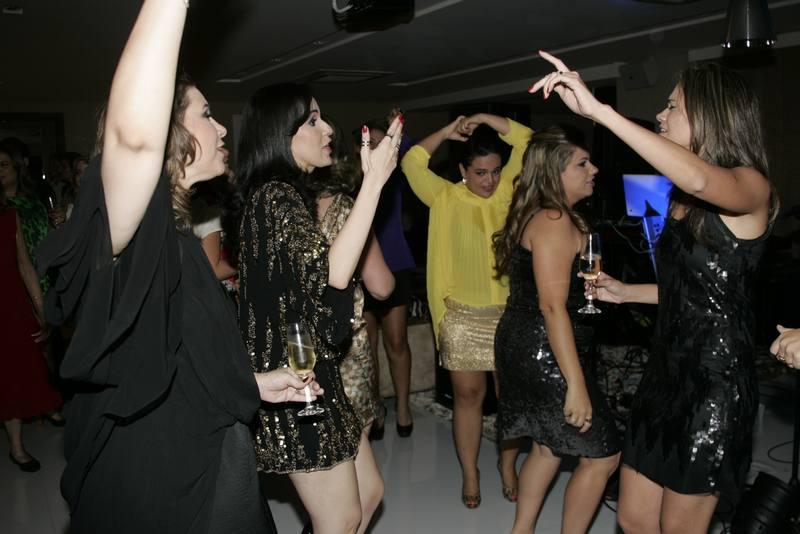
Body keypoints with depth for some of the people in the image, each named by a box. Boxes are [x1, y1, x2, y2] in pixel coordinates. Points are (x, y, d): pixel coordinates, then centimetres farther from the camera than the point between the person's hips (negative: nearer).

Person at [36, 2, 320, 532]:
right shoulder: (131, 234, -21)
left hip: (201, 467, 9)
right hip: (154, 487, -9)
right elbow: (135, 132, -45)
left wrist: (252, 382, 16)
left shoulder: (174, 238, 8)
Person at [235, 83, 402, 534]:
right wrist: (374, 181, -28)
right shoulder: (274, 195, -16)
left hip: (314, 366, 10)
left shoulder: (296, 194, 14)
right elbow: (332, 271, -31)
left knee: (366, 494, 18)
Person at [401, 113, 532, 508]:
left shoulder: (507, 190, 4)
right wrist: (447, 132, -7)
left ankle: (508, 465, 28)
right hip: (462, 316, -1)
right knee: (467, 395, 8)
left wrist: (485, 119, -2)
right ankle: (469, 473, 23)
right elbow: (412, 163, -10)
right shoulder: (445, 197, 0)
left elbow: (528, 144, 0)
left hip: (510, 312, 2)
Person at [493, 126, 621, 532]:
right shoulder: (555, 221, -18)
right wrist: (576, 385, -25)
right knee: (602, 456, 3)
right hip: (545, 353, -10)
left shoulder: (539, 217, 13)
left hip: (525, 347, 10)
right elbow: (553, 307, -25)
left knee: (549, 447, 22)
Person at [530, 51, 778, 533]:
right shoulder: (684, 202, 11)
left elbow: (699, 179, -38)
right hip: (665, 372, 7)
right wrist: (625, 292, 16)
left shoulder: (750, 186, -12)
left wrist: (599, 110, -39)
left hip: (715, 383, -7)